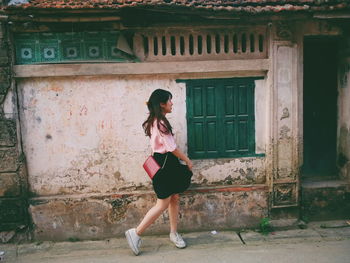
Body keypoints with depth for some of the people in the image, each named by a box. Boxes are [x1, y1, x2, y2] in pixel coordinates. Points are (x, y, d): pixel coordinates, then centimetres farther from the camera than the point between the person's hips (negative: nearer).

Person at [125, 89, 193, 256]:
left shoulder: (154, 121, 11)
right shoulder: (160, 123, -21)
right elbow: (172, 148, -19)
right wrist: (187, 161, -8)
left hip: (166, 163, 10)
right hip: (164, 164, -10)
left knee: (174, 199, 14)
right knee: (163, 204, -4)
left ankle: (174, 233, 26)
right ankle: (136, 233, 5)